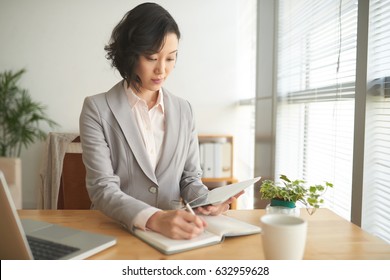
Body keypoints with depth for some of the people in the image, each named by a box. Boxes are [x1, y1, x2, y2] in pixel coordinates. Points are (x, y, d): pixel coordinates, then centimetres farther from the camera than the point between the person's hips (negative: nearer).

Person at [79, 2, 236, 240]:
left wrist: (206, 201, -12)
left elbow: (190, 178, 10)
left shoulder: (184, 110, 6)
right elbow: (102, 188, -13)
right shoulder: (97, 109, -5)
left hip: (173, 232, 3)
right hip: (116, 231, -2)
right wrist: (154, 219, -29)